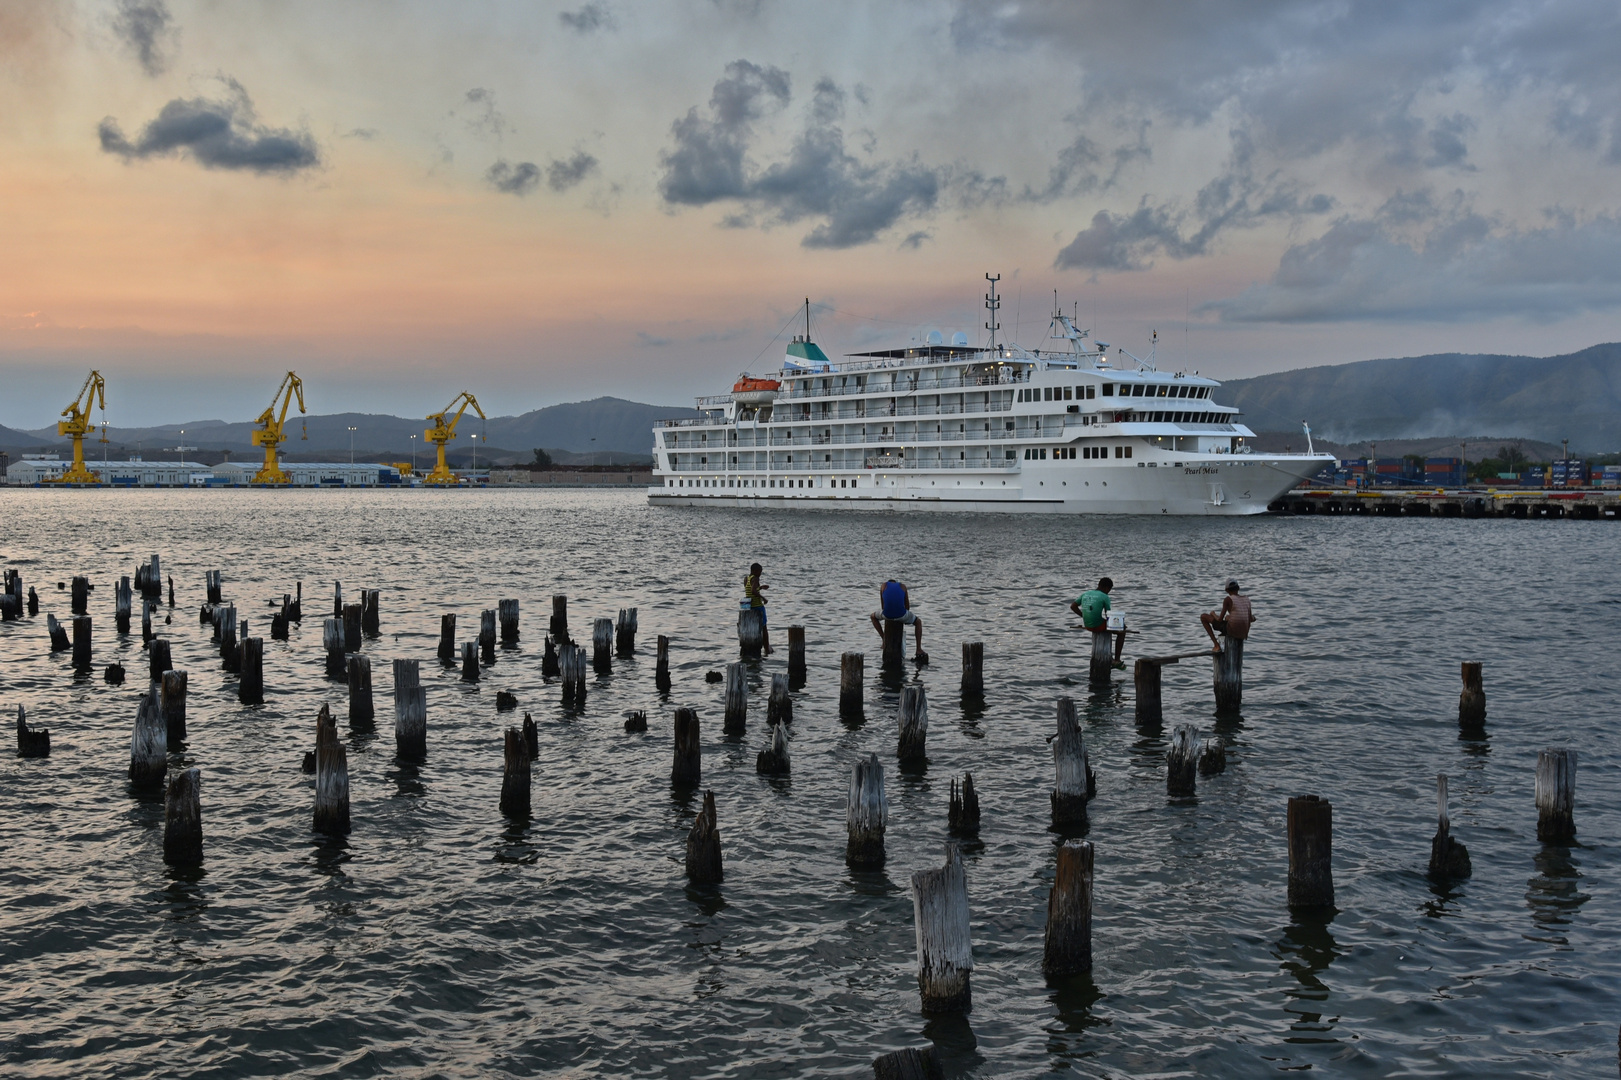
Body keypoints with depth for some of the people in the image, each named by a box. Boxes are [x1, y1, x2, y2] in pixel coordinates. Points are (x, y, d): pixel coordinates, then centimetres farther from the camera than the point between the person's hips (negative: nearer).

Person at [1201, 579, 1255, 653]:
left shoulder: (1228, 599, -10)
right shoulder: (1247, 599, 7)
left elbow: (1220, 619, -9)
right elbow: (1251, 619, 8)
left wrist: (1213, 614, 13)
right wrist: (1253, 618, 32)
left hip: (1231, 631, -6)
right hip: (1243, 635, 6)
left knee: (1203, 617, 11)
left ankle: (1216, 645, 10)